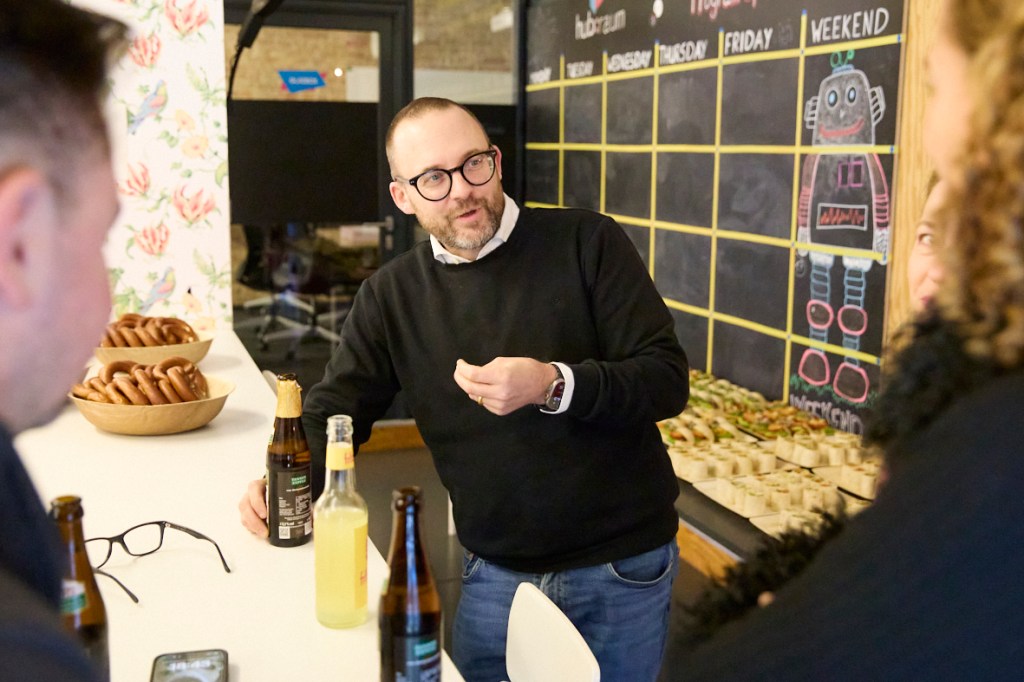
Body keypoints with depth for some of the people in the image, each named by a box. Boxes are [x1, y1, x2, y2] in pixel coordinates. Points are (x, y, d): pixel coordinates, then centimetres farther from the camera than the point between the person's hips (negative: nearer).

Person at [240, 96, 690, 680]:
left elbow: (668, 378, -13)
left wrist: (554, 386, -28)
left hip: (622, 567, -2)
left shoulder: (588, 243, -10)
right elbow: (336, 409, 4)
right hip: (498, 574, 2)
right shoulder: (391, 295, 0)